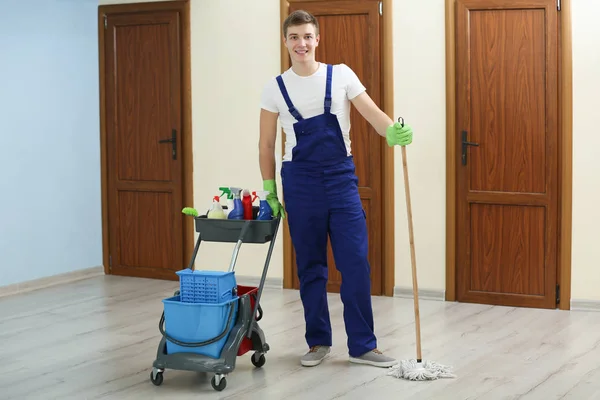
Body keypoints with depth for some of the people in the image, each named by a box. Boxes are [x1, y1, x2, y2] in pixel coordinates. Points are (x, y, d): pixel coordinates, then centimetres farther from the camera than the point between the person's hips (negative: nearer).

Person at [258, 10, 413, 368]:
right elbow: (267, 144, 8)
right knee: (310, 267, 7)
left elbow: (372, 112, -8)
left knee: (356, 264, -3)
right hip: (300, 182, 0)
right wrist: (269, 190, 5)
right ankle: (318, 342, 20)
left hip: (341, 178, 0)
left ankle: (362, 345, 6)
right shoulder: (276, 88, 3)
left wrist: (394, 132, -29)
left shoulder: (340, 75, 1)